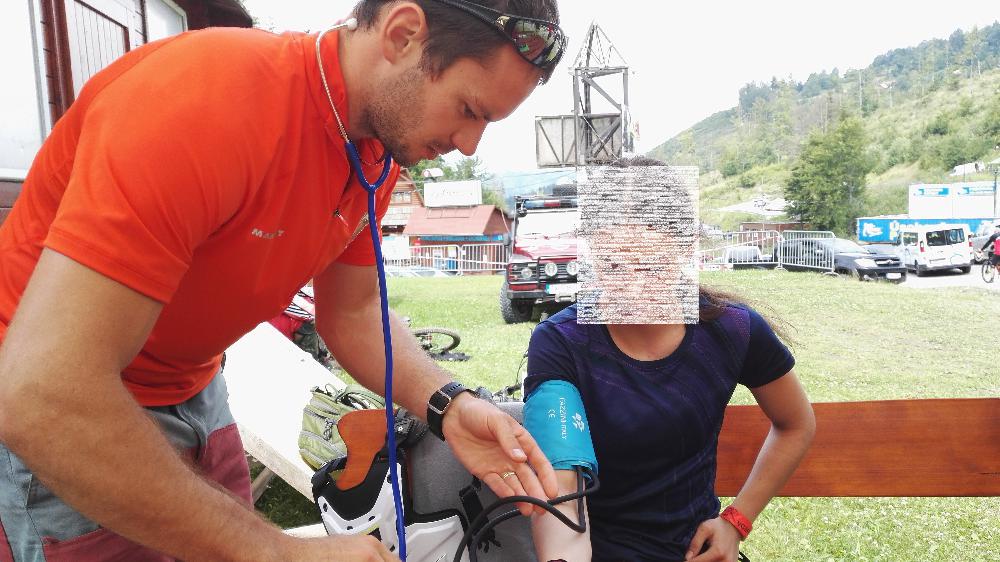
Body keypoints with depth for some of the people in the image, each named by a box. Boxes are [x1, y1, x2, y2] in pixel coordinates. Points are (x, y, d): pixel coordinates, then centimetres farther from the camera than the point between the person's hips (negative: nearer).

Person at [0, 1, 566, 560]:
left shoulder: (385, 142, -9)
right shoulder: (208, 96, -34)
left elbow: (353, 312, 0)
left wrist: (448, 405, -17)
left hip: (191, 390, 6)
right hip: (50, 422, -6)